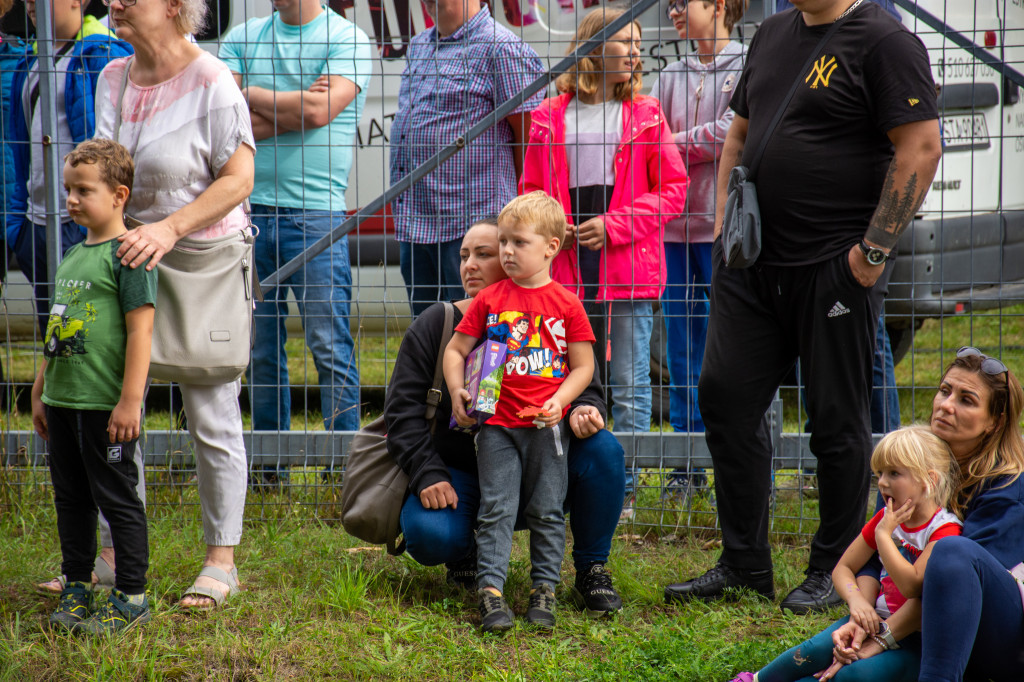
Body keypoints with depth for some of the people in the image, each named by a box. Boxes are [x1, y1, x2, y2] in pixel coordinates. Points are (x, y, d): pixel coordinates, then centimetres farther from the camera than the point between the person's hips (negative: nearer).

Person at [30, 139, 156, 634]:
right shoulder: (73, 255, 15)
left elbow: (140, 329, -16)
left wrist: (130, 400, -19)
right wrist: (40, 393, 21)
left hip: (106, 405, -8)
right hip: (63, 403, 8)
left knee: (117, 499, -1)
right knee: (71, 499, 14)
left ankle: (131, 597, 5)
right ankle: (77, 588, 24)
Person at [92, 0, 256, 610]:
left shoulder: (210, 82, -13)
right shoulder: (113, 78, 8)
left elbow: (239, 178, -15)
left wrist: (170, 229, -24)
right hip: (128, 260, 7)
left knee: (212, 417, 0)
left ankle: (221, 561, 9)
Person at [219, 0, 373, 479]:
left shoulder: (346, 39, 1)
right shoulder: (242, 39, 13)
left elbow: (319, 109, -13)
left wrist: (249, 94, -2)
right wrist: (291, 111, -8)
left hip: (315, 210, -4)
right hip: (247, 207, 4)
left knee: (330, 346, -5)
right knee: (259, 348, 8)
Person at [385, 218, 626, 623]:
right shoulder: (435, 324, 0)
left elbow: (587, 388, 5)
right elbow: (402, 407, -2)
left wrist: (583, 411, -22)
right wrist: (427, 473, -17)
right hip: (460, 474, -1)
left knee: (603, 449, -26)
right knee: (428, 533, -33)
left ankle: (591, 572, -8)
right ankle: (466, 554, 8)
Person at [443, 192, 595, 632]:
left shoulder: (566, 304, 0)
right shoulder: (489, 300, 5)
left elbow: (583, 365, 2)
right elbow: (455, 350, 11)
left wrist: (559, 400, -14)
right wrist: (457, 391, -5)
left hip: (546, 426, -1)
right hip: (497, 423, 1)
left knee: (546, 510, 5)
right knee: (496, 509, -3)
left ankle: (544, 588, 13)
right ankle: (490, 588, -4)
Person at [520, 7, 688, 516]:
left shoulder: (645, 115, 4)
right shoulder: (550, 117, 7)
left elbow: (673, 189, 1)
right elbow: (531, 188, 14)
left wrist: (614, 225, -10)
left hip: (629, 270, -1)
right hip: (568, 272, 1)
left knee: (630, 389, 1)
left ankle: (621, 489, 6)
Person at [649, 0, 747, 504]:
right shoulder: (672, 76, 17)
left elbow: (732, 133, -13)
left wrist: (670, 146, -7)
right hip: (676, 224, 6)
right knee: (682, 350, 7)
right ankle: (689, 468, 14)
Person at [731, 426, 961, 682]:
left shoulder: (944, 529, -15)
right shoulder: (886, 518, 7)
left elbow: (912, 585, -26)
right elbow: (843, 568, 14)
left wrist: (884, 534, -20)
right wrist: (857, 600, -8)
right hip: (877, 622, 6)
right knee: (817, 650, -21)